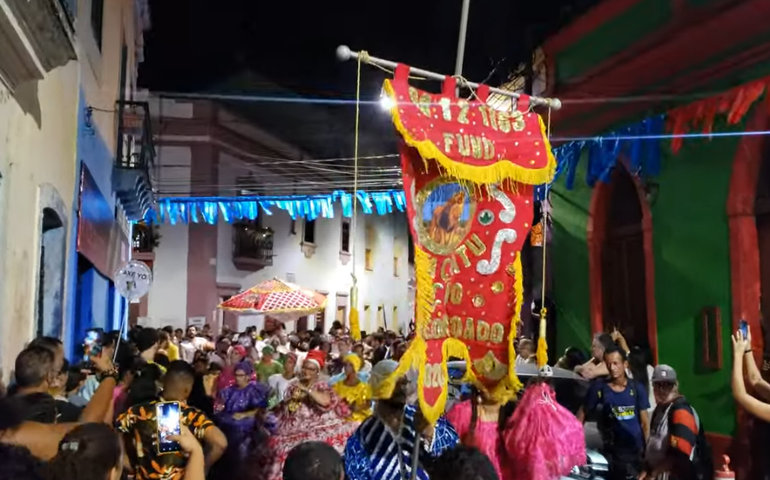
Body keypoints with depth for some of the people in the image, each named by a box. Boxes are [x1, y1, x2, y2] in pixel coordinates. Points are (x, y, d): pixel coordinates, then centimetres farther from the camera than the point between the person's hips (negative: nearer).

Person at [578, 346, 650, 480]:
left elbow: (645, 422, 3)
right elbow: (583, 413, 1)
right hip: (613, 452, -1)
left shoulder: (637, 388, 0)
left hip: (637, 450, 2)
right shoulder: (599, 387, -5)